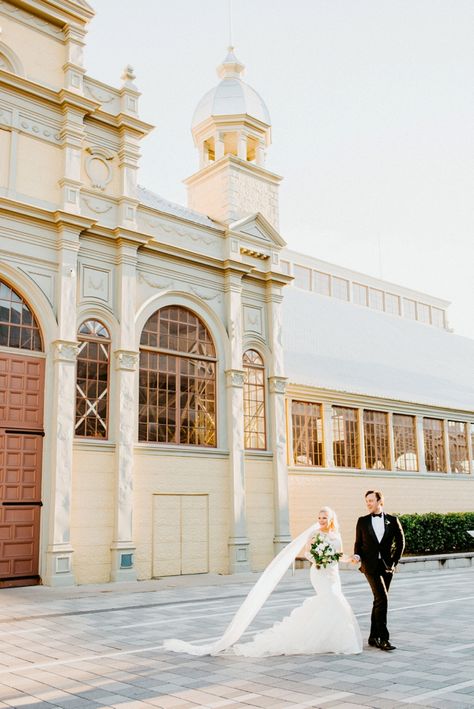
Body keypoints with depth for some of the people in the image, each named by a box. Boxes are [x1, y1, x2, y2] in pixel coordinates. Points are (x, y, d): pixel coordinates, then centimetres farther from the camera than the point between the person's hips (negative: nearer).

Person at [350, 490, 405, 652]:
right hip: (370, 565, -2)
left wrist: (394, 561, 4)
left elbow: (400, 542, 10)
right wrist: (357, 555, -9)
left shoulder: (392, 520, 5)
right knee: (382, 599, -15)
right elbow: (358, 543, 10)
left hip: (386, 566, 2)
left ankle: (373, 637, 18)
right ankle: (383, 638, -12)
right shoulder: (362, 521, 5)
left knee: (379, 601, 8)